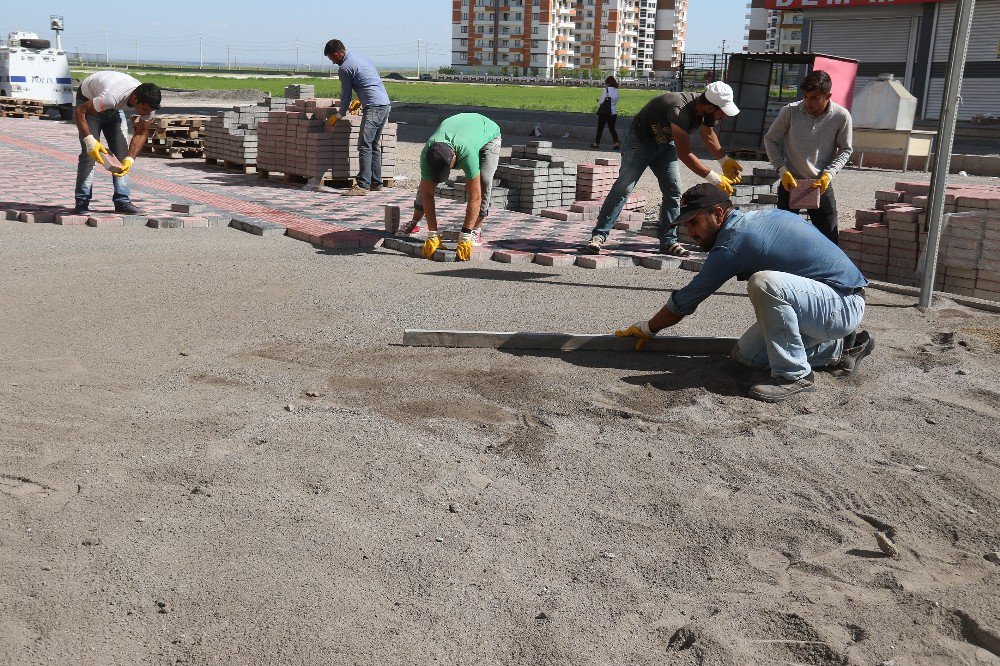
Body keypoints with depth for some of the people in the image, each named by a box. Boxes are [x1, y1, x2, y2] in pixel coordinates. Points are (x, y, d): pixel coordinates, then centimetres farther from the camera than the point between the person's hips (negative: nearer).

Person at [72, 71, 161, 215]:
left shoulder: (148, 103, -26)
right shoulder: (111, 97, -44)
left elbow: (141, 133, -14)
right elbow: (80, 111, -32)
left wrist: (130, 159, -27)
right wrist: (89, 140, -42)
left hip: (114, 109, 5)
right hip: (88, 102, -5)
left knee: (122, 152, -7)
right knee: (89, 153, -16)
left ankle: (122, 201, -3)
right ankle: (82, 202, -11)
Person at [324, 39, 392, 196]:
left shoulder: (345, 68, -6)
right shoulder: (361, 57, 21)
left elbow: (346, 94, 0)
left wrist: (339, 114, 14)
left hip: (374, 107, -10)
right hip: (386, 104, 10)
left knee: (365, 146, -12)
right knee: (375, 145, 14)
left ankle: (362, 185, -17)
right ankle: (376, 182, 17)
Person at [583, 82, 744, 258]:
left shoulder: (706, 107, -13)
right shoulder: (679, 110, -39)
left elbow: (708, 135, 10)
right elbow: (684, 154, -36)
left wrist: (724, 160, 0)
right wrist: (714, 179, -33)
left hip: (664, 144, 8)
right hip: (639, 142, -8)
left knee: (673, 192, -2)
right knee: (623, 188, -13)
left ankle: (668, 241, 3)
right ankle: (599, 235, -9)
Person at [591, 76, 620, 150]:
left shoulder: (606, 90, -13)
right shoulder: (616, 91, 5)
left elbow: (601, 102, -12)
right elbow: (616, 102, 11)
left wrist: (598, 102, 9)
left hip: (604, 113, -5)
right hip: (613, 113, 5)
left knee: (600, 128, 8)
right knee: (612, 128, 9)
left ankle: (597, 143, 17)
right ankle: (616, 143, -5)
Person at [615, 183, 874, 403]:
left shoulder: (734, 242, -18)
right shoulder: (760, 216, 8)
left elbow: (686, 301, -8)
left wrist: (646, 329, 7)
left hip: (844, 307, -10)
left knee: (763, 282, -33)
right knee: (747, 354, 7)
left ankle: (794, 374, -19)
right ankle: (840, 347, 17)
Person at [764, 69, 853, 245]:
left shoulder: (841, 116, -11)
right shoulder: (790, 111, -13)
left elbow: (845, 150, 1)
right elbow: (770, 140, 0)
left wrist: (829, 173, -14)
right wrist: (782, 170, -10)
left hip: (821, 185, 1)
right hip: (790, 182, 0)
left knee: (829, 237, 5)